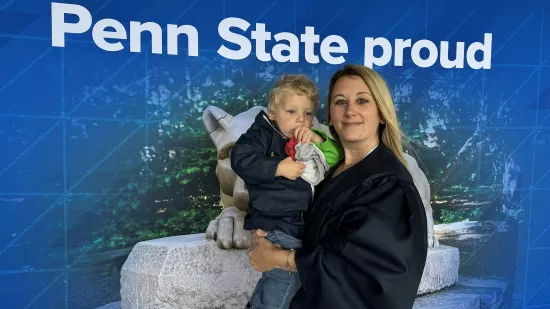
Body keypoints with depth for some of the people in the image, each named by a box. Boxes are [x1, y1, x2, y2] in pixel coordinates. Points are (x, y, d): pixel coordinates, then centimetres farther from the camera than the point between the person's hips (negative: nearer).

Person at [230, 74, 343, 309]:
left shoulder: (308, 140, 11)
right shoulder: (263, 134, -9)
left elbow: (336, 158, 5)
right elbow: (240, 160, -23)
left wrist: (318, 139, -12)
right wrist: (279, 168, -24)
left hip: (300, 226, 8)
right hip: (277, 227, -7)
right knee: (285, 280, -7)